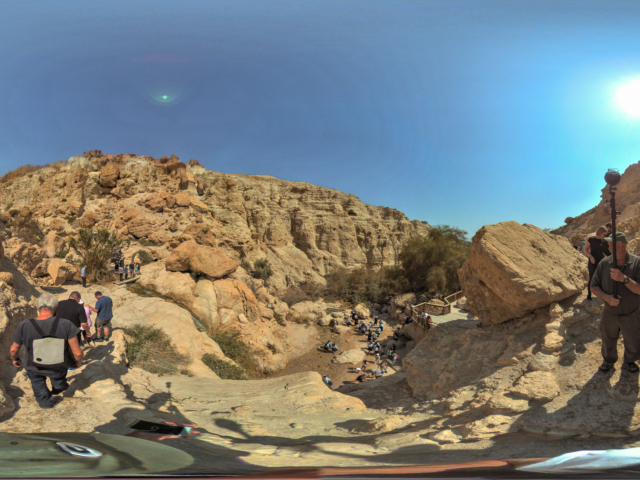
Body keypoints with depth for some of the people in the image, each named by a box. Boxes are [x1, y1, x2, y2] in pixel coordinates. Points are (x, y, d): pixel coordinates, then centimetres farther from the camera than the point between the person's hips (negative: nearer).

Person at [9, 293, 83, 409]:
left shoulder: (24, 326, -23)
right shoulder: (65, 324, -27)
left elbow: (13, 350, -7)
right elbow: (77, 353, -23)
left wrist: (15, 359, 17)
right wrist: (78, 362, 0)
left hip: (35, 369, 0)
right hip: (58, 368, 0)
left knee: (37, 381, 37)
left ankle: (45, 401, 50)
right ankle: (59, 386, 63)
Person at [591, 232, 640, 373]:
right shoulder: (604, 263, -11)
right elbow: (594, 287, -6)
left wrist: (623, 278, -36)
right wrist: (607, 297, -23)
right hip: (610, 314, 2)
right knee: (608, 343, 20)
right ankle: (608, 361, 46)